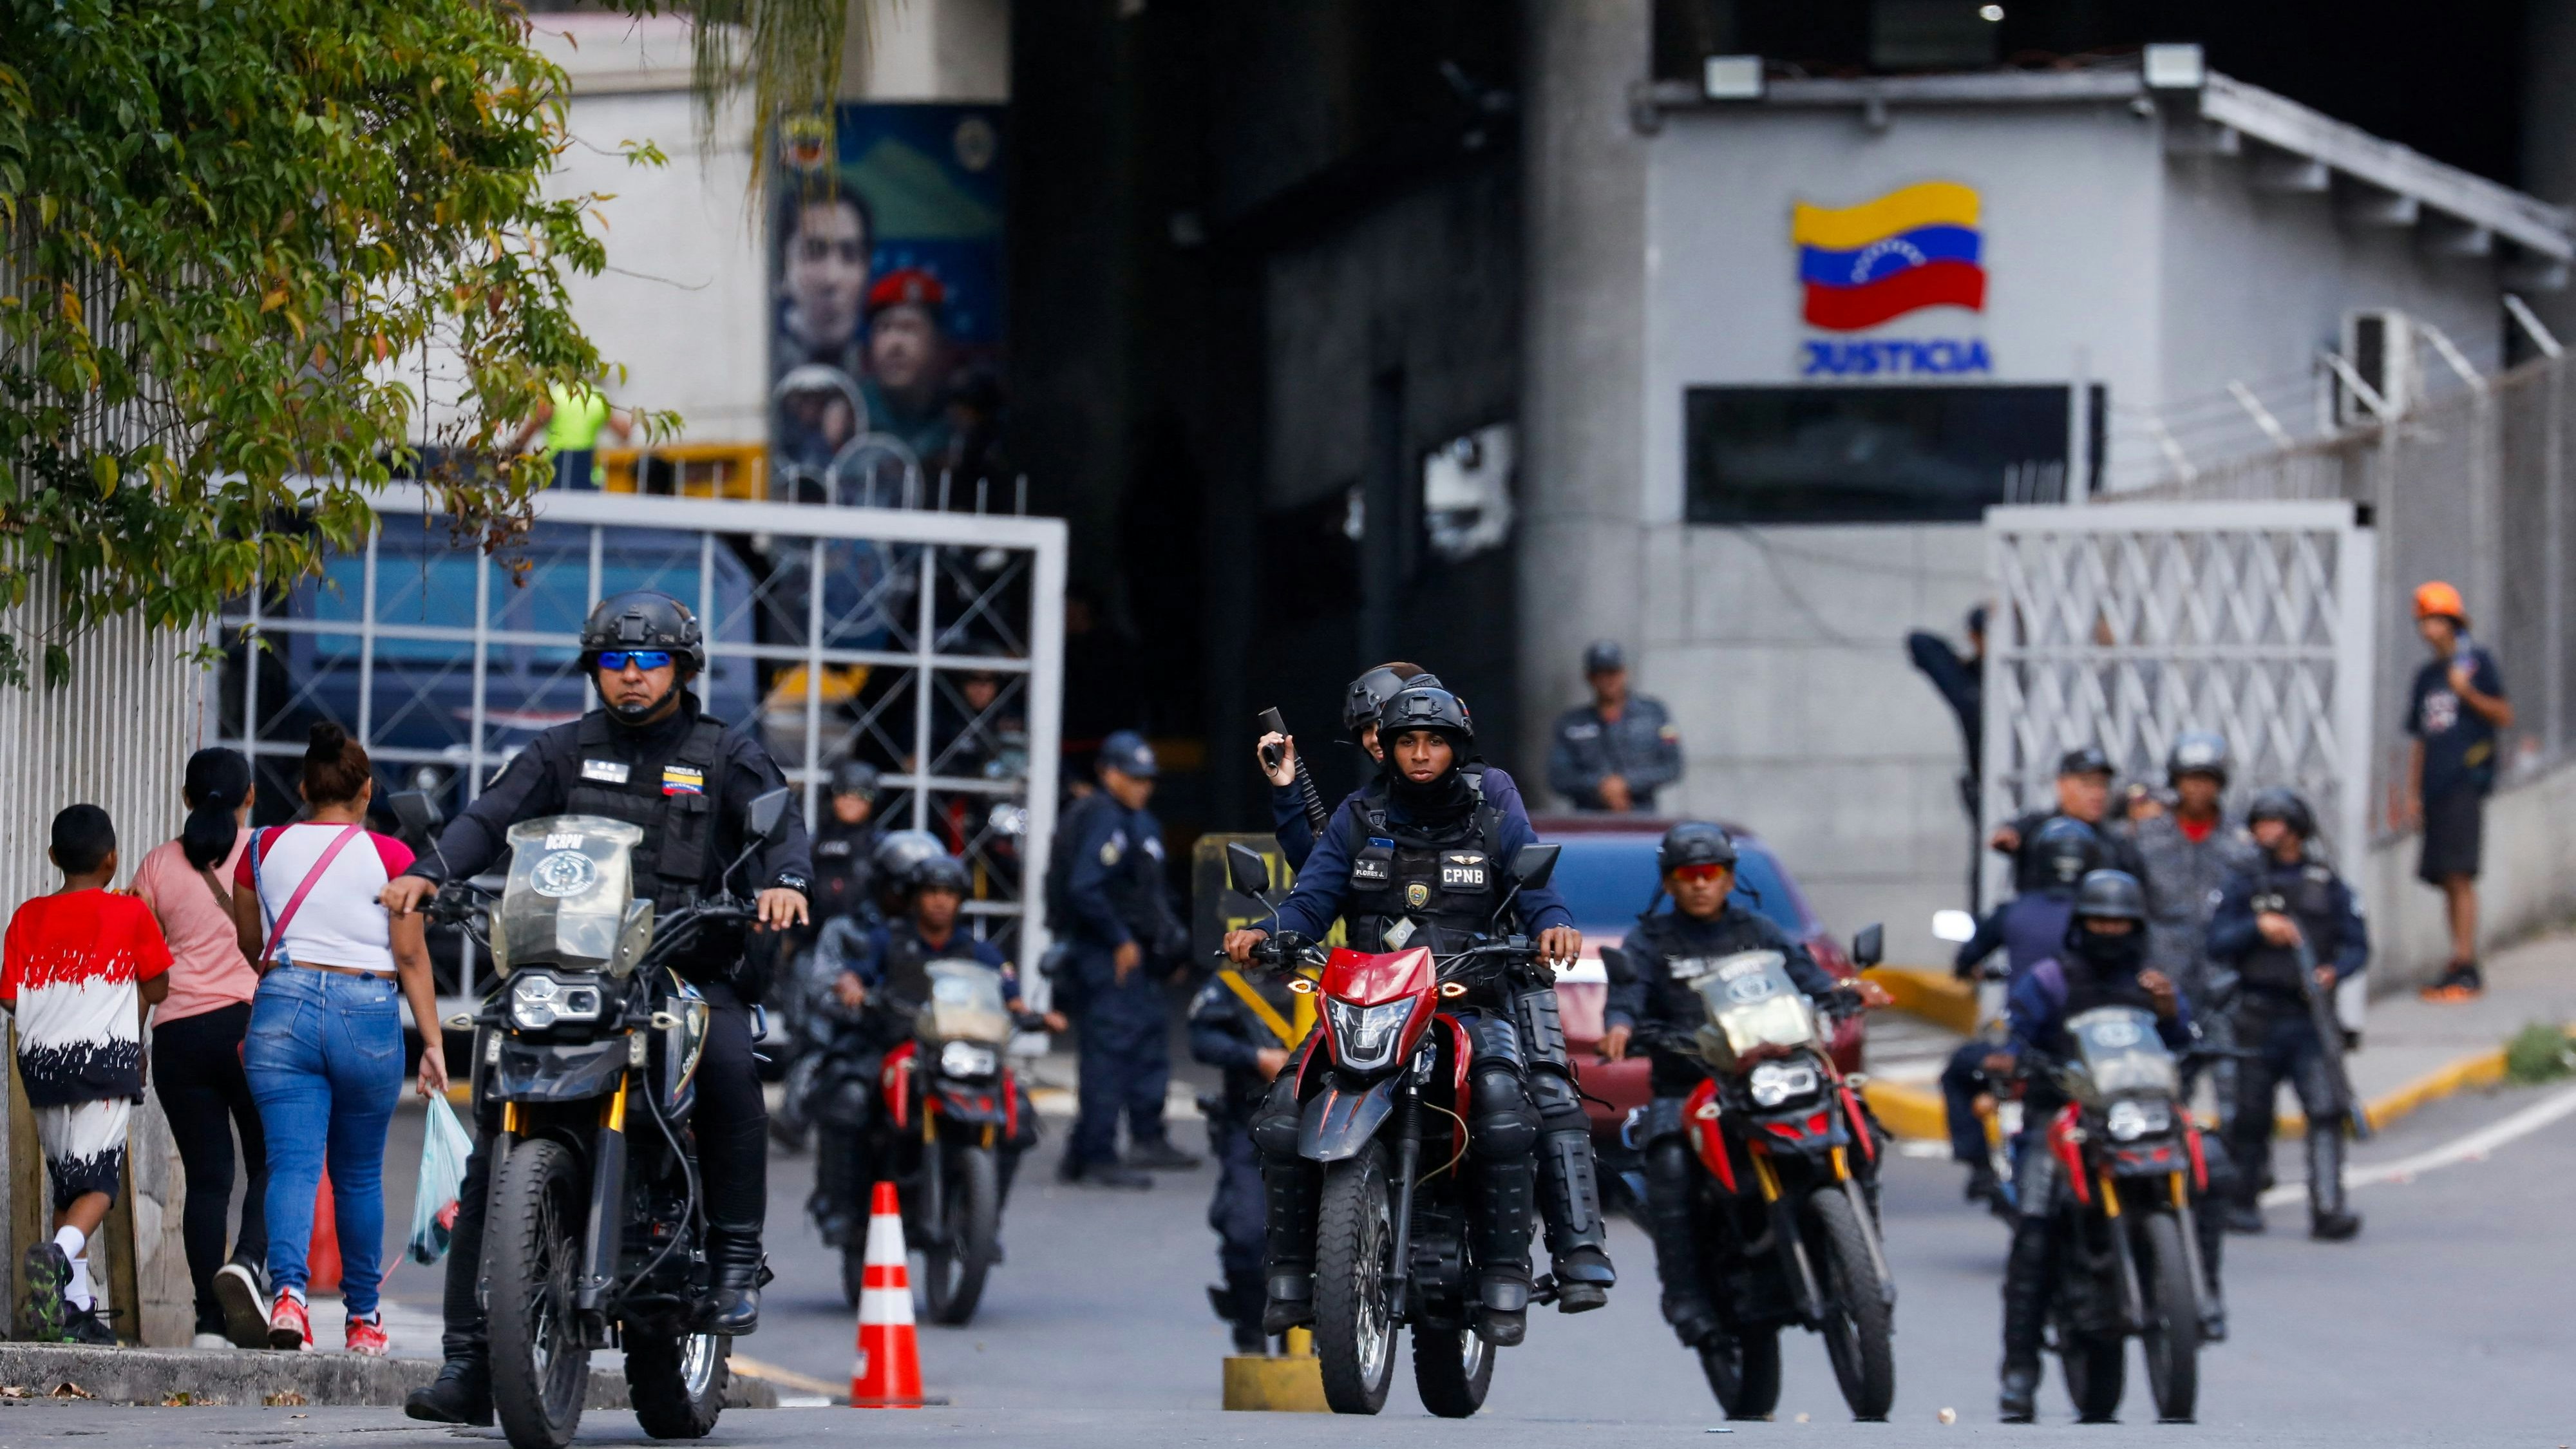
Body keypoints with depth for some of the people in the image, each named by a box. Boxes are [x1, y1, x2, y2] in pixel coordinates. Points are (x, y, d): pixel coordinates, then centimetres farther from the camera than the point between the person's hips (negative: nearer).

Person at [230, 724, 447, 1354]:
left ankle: (288, 1289, -29)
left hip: (283, 1005, 1)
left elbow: (248, 948, 15)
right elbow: (411, 956, -3)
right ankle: (363, 1315, 23)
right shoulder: (389, 857, -2)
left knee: (292, 1165, -5)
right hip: (368, 1015, -1)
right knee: (359, 1174, 13)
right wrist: (432, 1041, 1)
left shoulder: (265, 851, 6)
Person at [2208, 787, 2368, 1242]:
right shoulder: (2243, 885, 10)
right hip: (2260, 1017, 0)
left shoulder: (2328, 885, 11)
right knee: (2251, 1115, 4)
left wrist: (2334, 973, -12)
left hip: (2312, 1015, 0)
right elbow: (2217, 944, 2)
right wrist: (2258, 927, -15)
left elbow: (2357, 944, 9)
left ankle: (2328, 1208, -17)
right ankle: (2242, 1201, 20)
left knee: (2326, 1110, -13)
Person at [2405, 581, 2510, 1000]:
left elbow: (2505, 715, -2)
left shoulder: (2476, 660, 1)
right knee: (2446, 880, 6)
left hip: (2466, 781, -7)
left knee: (2459, 875, -14)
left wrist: (2469, 692, -17)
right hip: (2435, 788, 7)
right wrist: (2412, 795, 18)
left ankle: (2465, 967, -15)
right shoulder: (2427, 676, 20)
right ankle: (2459, 969, 9)